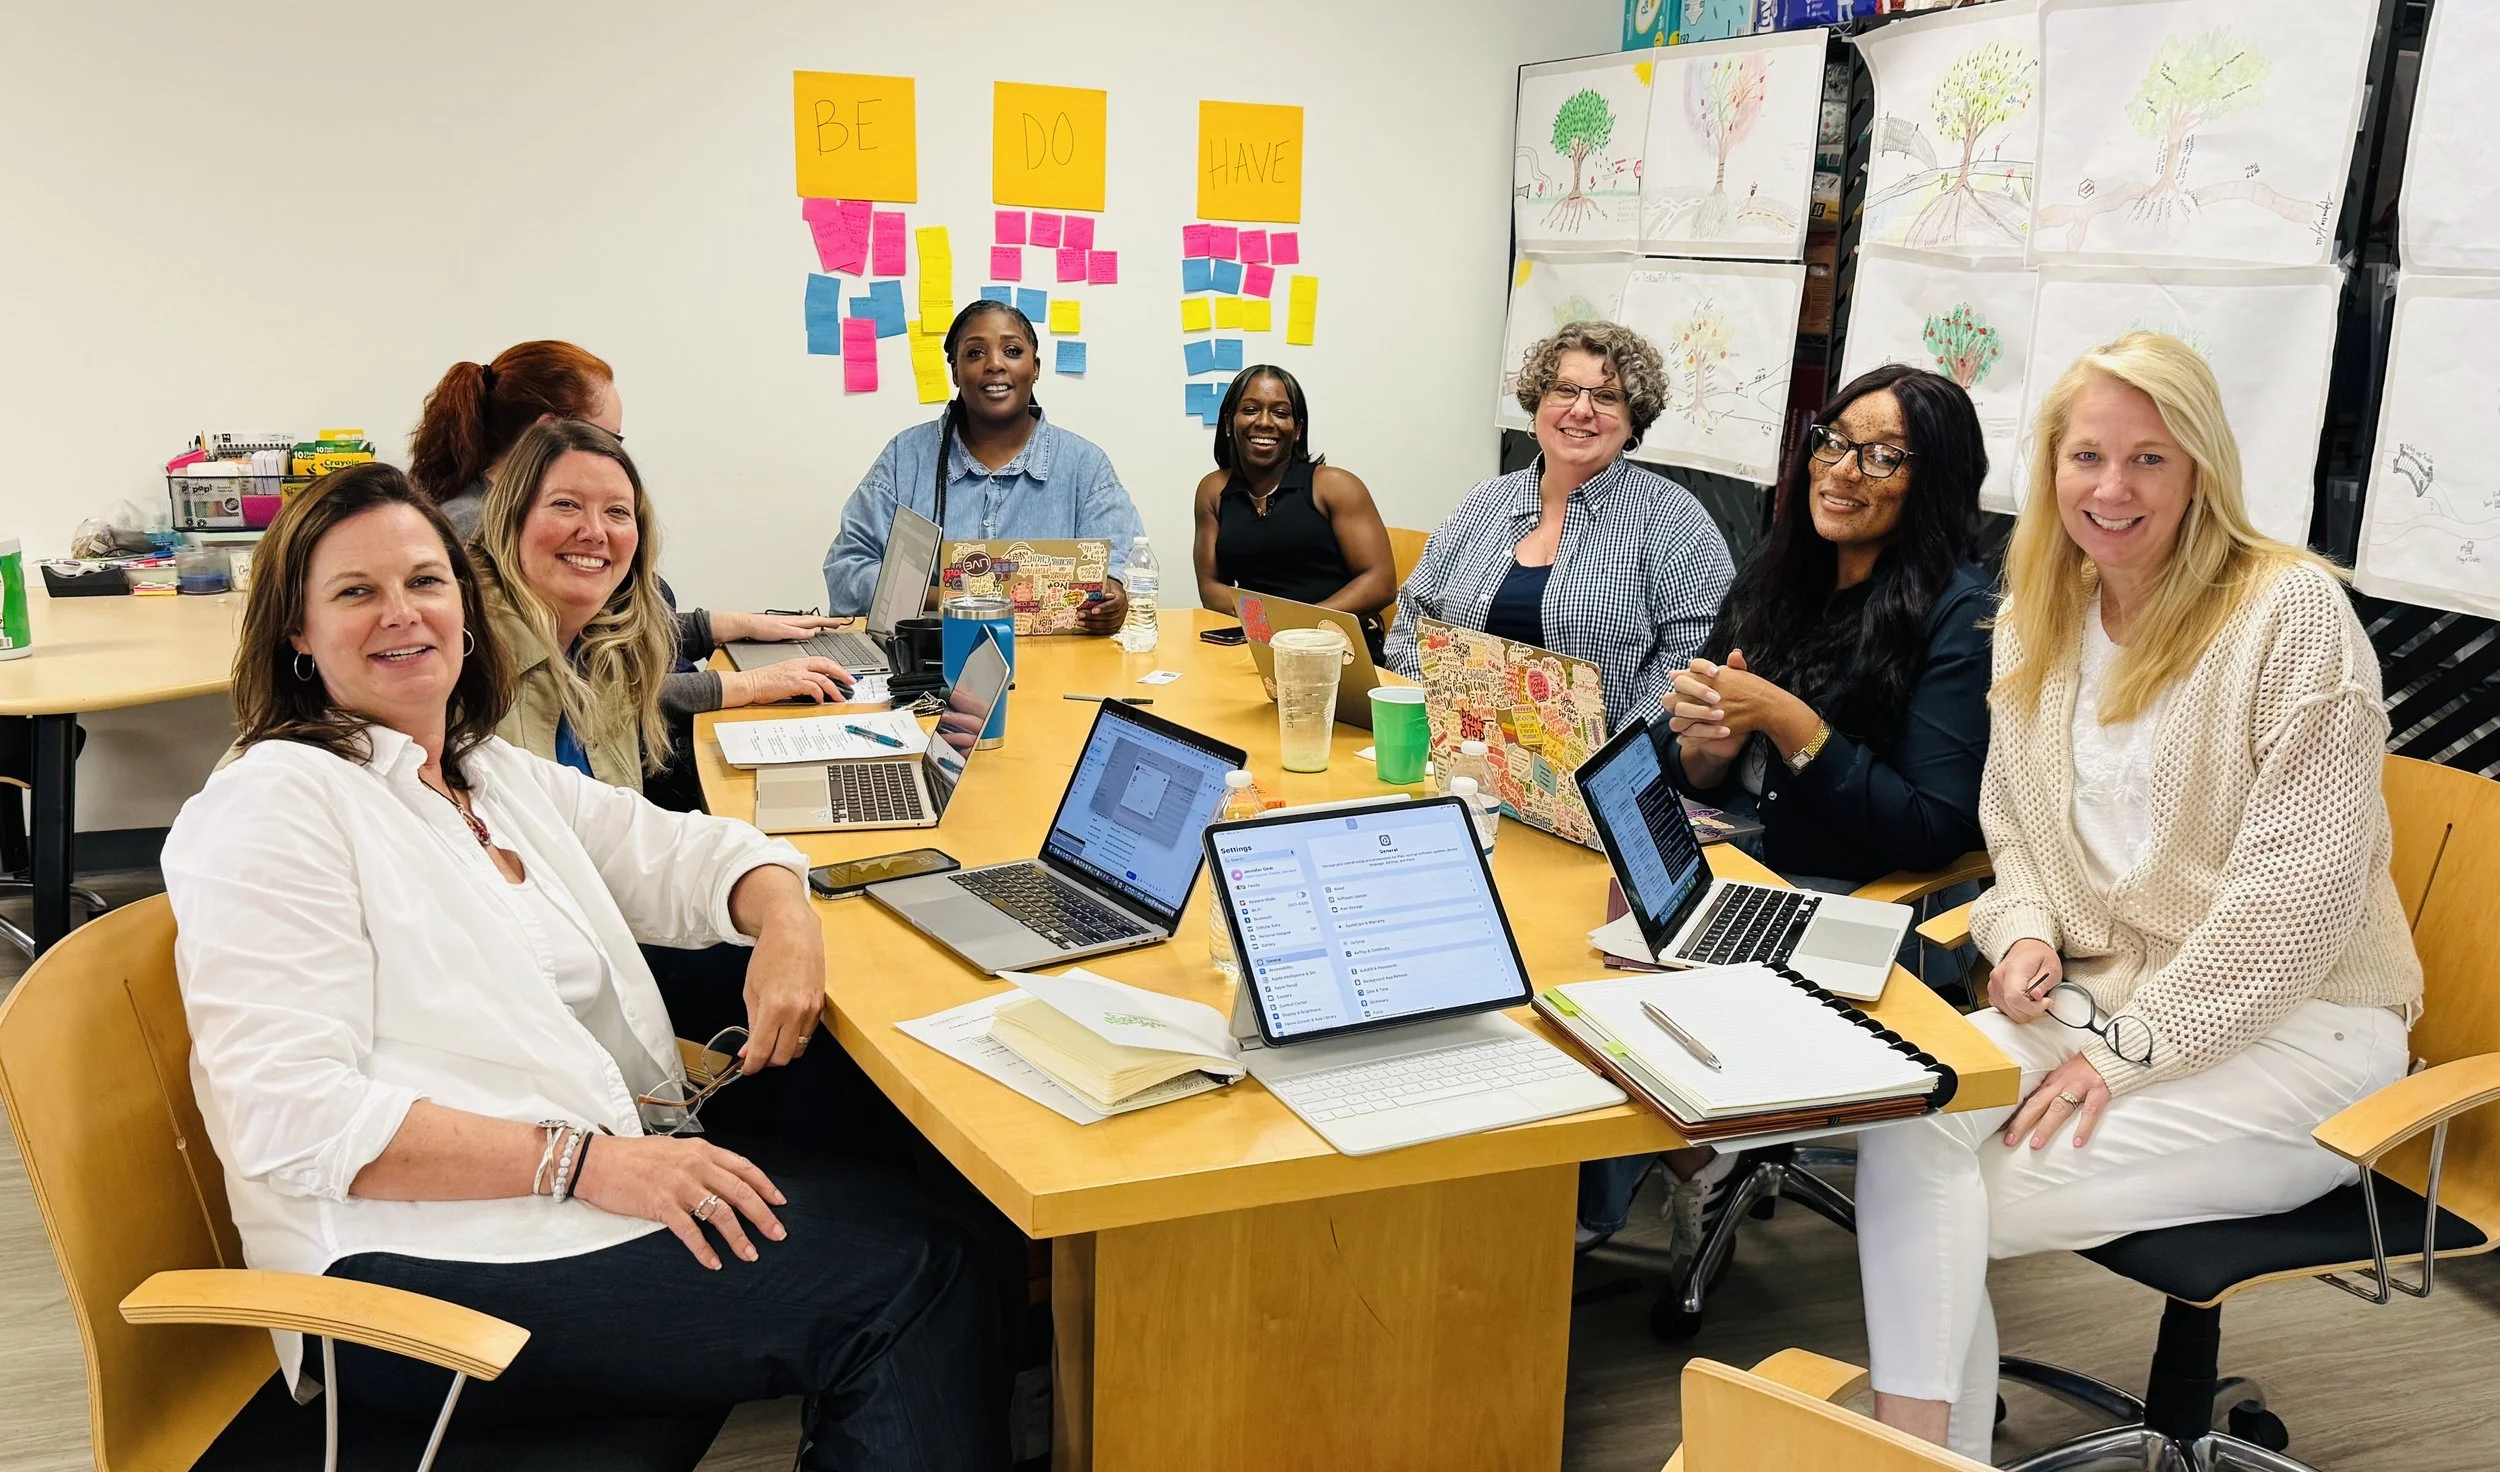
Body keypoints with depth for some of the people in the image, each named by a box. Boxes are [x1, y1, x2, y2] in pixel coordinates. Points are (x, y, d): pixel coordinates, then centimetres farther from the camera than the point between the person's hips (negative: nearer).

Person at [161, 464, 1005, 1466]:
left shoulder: (497, 775, 17)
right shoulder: (274, 803, -7)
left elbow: (686, 853, 22)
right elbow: (297, 1118, -16)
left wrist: (785, 929, -3)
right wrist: (585, 1160, -24)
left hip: (609, 1173, 8)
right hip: (429, 1260, -8)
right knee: (907, 1271, -18)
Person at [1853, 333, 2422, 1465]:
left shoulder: (2292, 612, -12)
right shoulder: (2037, 622, 9)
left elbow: (2299, 888, -17)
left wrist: (2134, 1047, -18)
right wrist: (2025, 933, -3)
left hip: (2288, 1032, -6)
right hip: (2093, 997, 6)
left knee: (1976, 1198, -22)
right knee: (1900, 1125, -21)